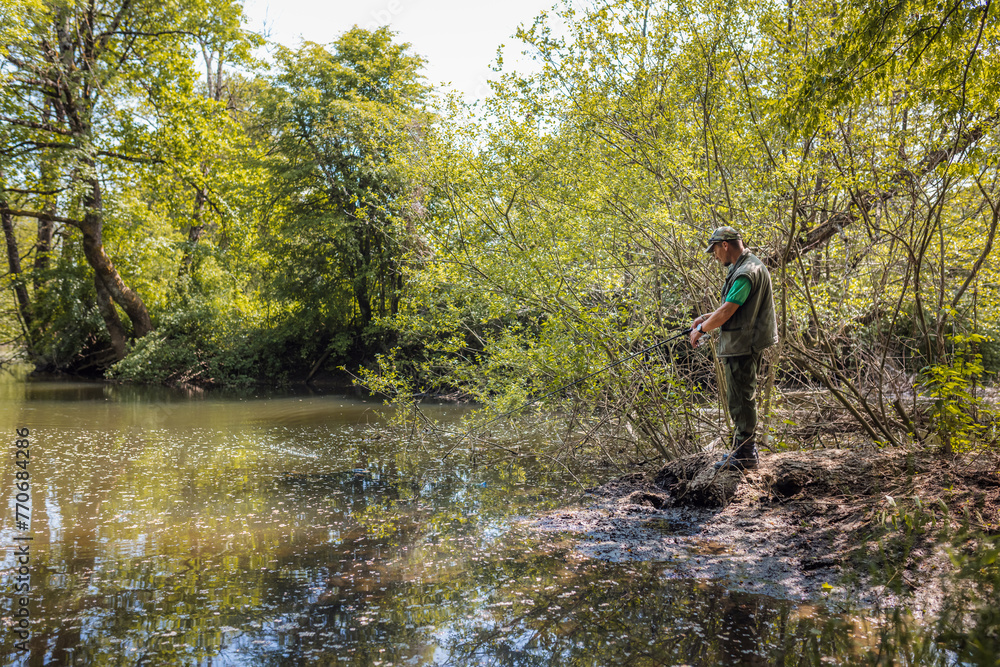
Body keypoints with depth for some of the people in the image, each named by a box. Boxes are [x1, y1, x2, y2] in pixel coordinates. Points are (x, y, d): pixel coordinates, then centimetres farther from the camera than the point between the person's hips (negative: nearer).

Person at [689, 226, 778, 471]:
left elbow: (726, 312, -22)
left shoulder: (747, 272, -20)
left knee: (741, 399, -5)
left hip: (742, 346, -11)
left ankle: (744, 456, 2)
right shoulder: (746, 267, 15)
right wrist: (707, 318, 14)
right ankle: (746, 448, 27)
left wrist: (701, 330, -8)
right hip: (744, 344, 11)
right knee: (743, 398, 17)